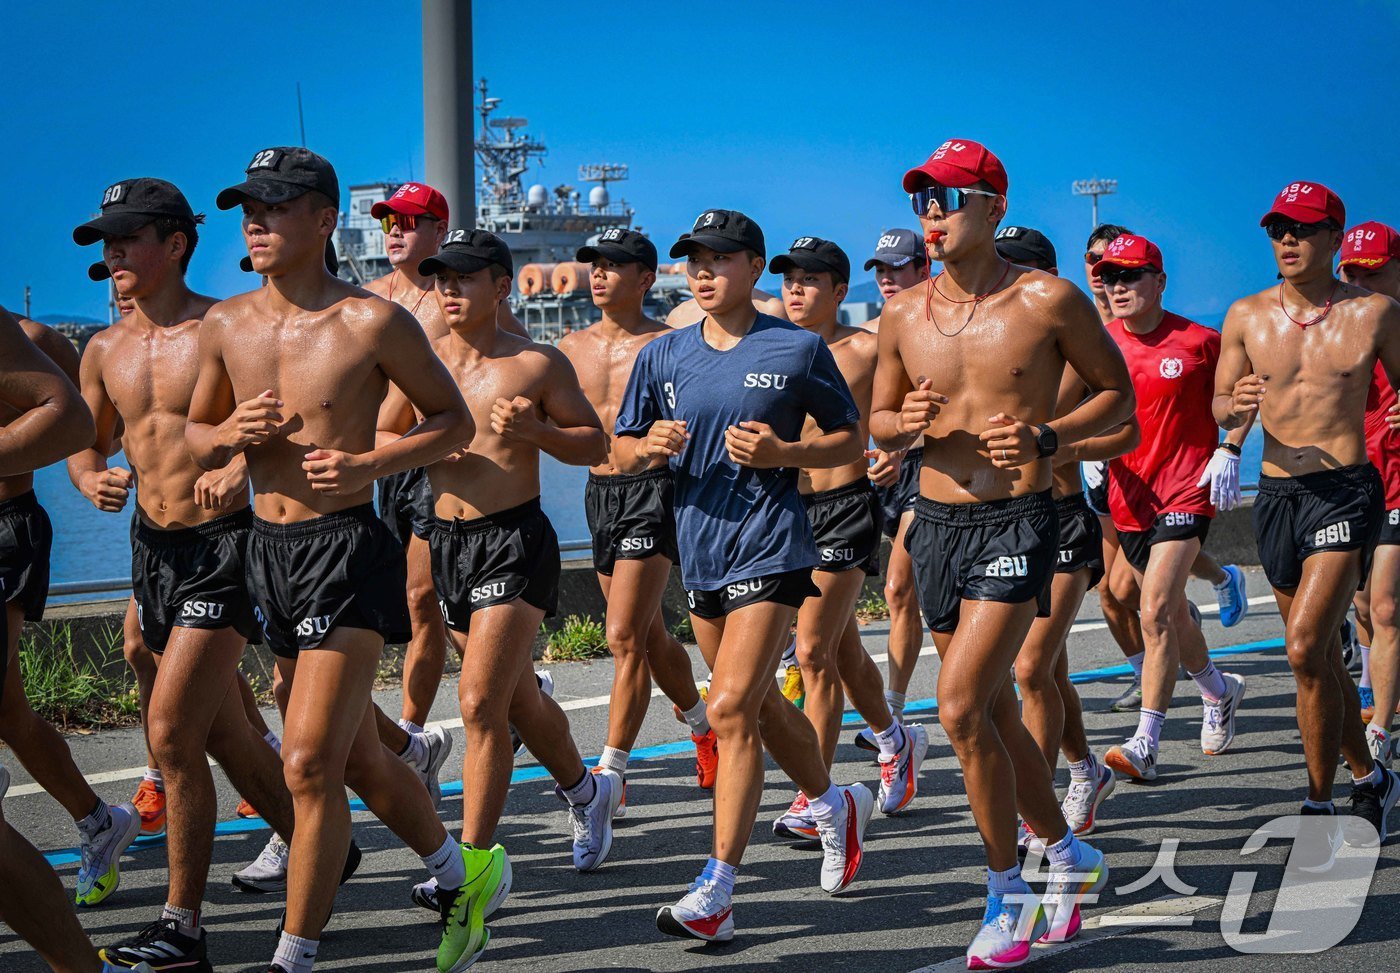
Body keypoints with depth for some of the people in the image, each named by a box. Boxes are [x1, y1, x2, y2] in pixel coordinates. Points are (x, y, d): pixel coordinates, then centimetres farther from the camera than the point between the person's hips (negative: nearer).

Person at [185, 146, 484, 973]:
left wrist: (370, 464, -16)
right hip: (269, 551, 7)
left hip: (348, 547, -7)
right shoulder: (227, 326, 6)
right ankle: (465, 875, 38)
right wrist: (231, 434, -7)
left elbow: (455, 421, -1)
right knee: (358, 756, 17)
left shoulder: (372, 323, -10)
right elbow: (196, 438, 17)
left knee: (311, 763, -11)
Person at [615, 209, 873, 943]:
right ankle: (835, 804, 46)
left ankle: (717, 891, -15)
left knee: (732, 708, -15)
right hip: (699, 548, 6)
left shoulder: (797, 350, -4)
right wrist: (651, 447, -12)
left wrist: (781, 453, -14)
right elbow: (619, 452, 11)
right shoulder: (664, 356, 7)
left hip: (771, 545, -6)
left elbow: (851, 441, 3)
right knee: (758, 702, 19)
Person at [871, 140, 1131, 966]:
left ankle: (1008, 892, -1)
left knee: (961, 706, -16)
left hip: (1019, 519, -5)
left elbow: (1119, 392, 2)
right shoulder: (904, 316, 5)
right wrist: (905, 423, -8)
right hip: (937, 521, 5)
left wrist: (1046, 437, -14)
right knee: (995, 714, 14)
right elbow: (881, 424, 16)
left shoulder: (1049, 301, -7)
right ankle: (1070, 855, 35)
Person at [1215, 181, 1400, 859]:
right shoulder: (1247, 316, 5)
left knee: (1305, 646, -18)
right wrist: (1235, 404, -14)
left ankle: (1320, 804, -7)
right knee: (1321, 656, 14)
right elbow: (1221, 411, 7)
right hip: (1276, 492, 4)